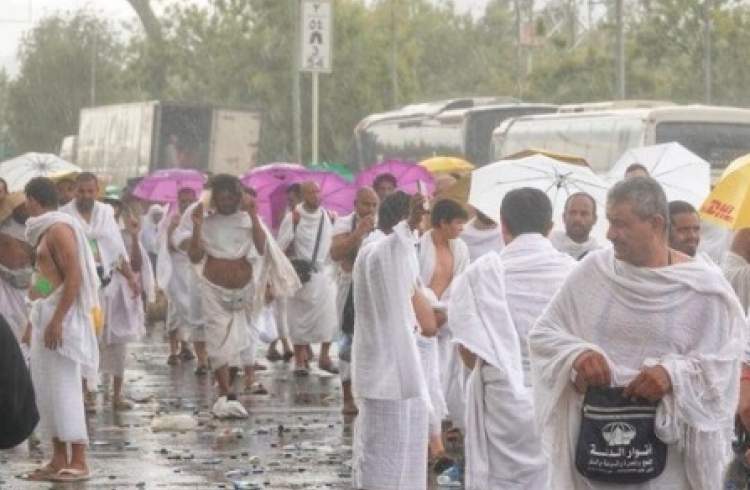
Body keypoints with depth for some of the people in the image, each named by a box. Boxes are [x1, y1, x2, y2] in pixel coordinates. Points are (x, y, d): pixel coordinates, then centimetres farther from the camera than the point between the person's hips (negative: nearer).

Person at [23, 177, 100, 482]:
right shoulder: (46, 231, 17)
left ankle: (78, 462, -8)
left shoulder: (59, 229, -12)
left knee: (64, 388, -10)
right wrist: (41, 320, 18)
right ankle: (59, 459, 12)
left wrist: (57, 321, -24)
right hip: (44, 315, 10)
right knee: (46, 389, 9)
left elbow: (74, 278, -19)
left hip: (60, 317, -10)